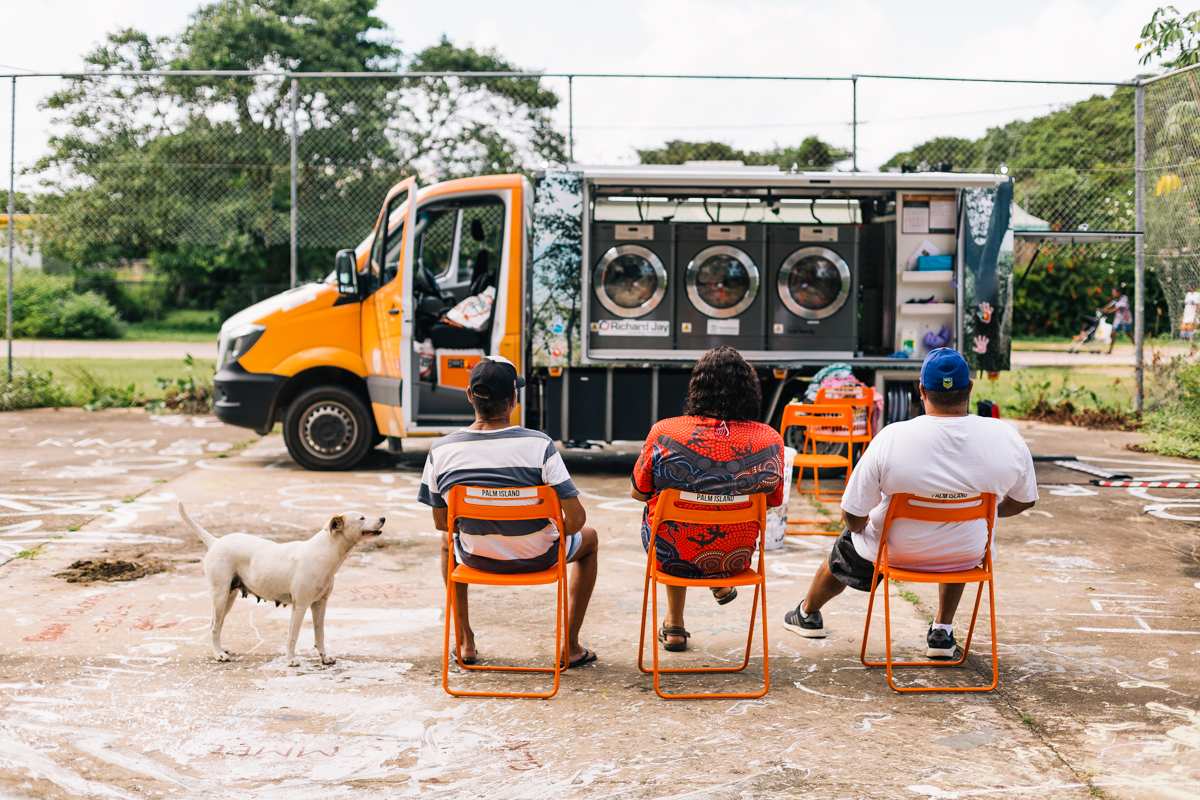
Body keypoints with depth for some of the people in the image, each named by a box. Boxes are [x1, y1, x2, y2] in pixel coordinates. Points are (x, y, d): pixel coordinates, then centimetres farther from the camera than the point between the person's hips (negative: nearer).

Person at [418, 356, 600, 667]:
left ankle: (465, 642, 40)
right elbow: (575, 518, -22)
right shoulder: (539, 445, -24)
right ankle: (571, 646, 31)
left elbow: (441, 522, -3)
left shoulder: (441, 451, -15)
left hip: (476, 559, 2)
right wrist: (561, 532, 2)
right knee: (589, 538, 30)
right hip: (535, 558, -2)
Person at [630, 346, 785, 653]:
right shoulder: (769, 441, -15)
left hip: (673, 557, -1)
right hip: (736, 559, 1)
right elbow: (773, 500, 2)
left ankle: (674, 625, 42)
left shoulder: (664, 433, -20)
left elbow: (638, 493, -5)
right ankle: (722, 584, 50)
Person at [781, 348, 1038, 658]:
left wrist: (861, 524, 5)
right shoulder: (1007, 437, -19)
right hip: (968, 558, 2)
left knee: (846, 547, 32)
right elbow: (1024, 500, -1)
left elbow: (852, 516, -19)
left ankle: (807, 614, 59)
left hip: (896, 551, -2)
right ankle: (943, 632, 41)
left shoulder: (891, 438, -26)